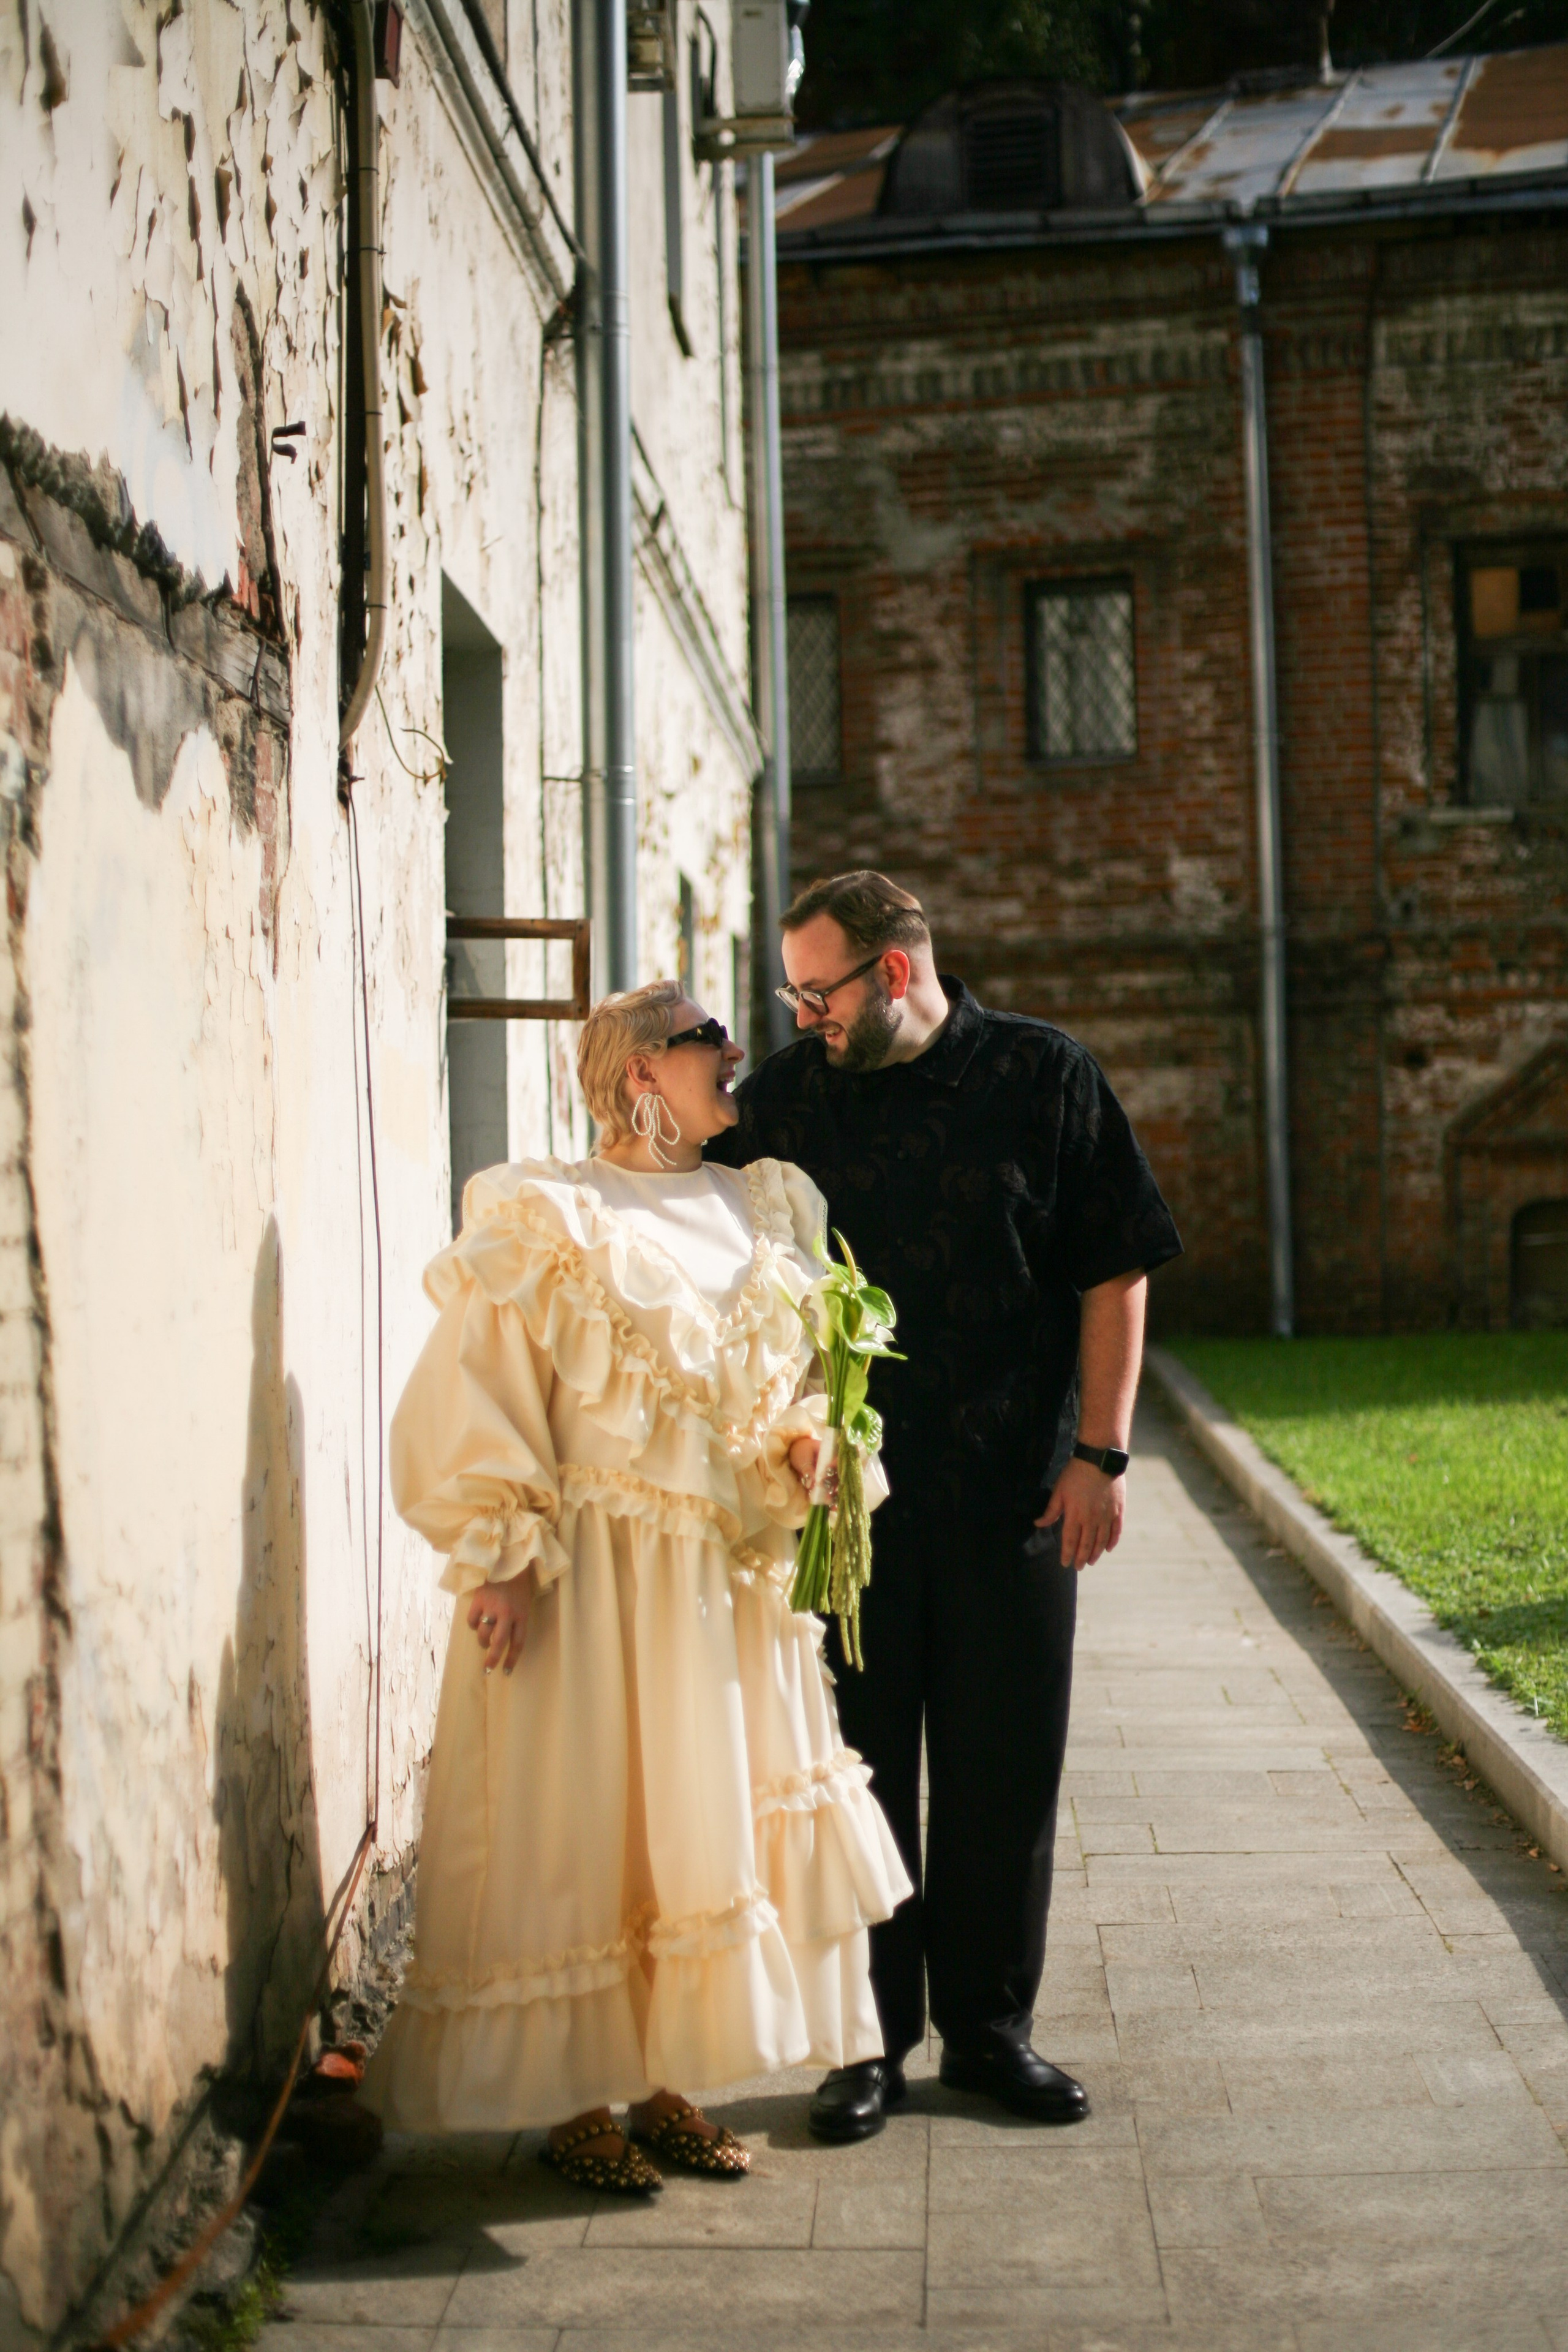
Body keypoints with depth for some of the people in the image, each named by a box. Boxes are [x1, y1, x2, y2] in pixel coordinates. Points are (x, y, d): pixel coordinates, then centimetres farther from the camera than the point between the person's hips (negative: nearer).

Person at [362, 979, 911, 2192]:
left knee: (705, 1822, 9)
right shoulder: (546, 1217, -8)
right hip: (594, 1579, -6)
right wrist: (503, 1563, -15)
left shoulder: (758, 1209, 10)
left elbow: (794, 1376, 20)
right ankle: (574, 2103, 12)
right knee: (583, 1828, 0)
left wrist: (802, 1445, -1)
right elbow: (474, 1405, -10)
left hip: (727, 1579, 6)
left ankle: (665, 2083, 22)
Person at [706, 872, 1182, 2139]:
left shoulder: (1044, 1077, 0)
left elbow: (1115, 1272, 1)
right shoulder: (786, 1097, 3)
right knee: (856, 1771, 6)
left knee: (1005, 1771, 7)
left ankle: (991, 2024, 22)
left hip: (1012, 1496, 0)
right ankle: (868, 2036, 18)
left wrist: (1100, 1453, -4)